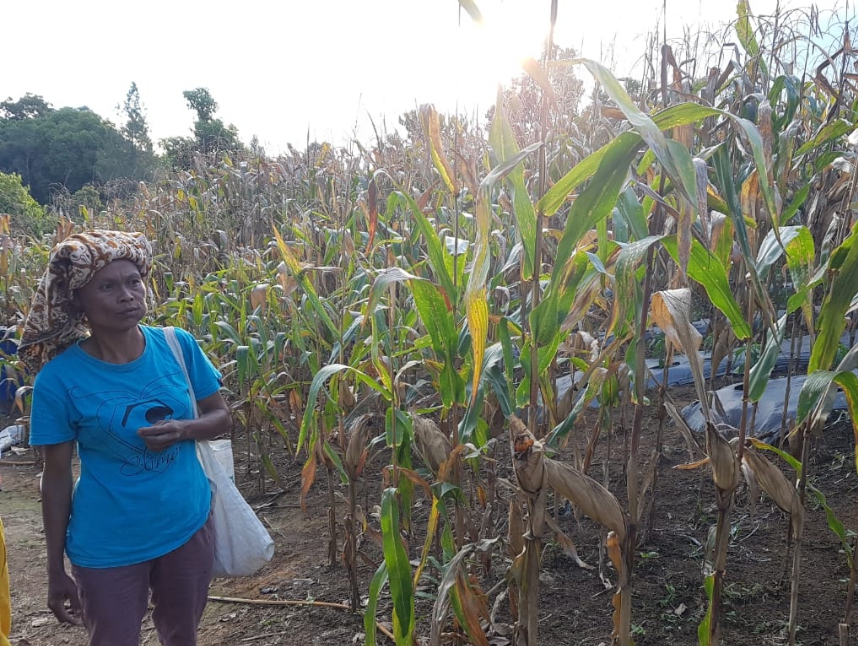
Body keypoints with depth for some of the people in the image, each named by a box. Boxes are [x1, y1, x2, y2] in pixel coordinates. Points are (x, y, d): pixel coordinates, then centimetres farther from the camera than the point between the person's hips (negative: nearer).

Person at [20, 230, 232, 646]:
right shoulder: (59, 378, -15)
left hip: (189, 527, 3)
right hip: (108, 548, -3)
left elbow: (221, 417, 2)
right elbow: (57, 478, -7)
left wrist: (180, 430, -20)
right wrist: (56, 571, -2)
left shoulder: (178, 346, -8)